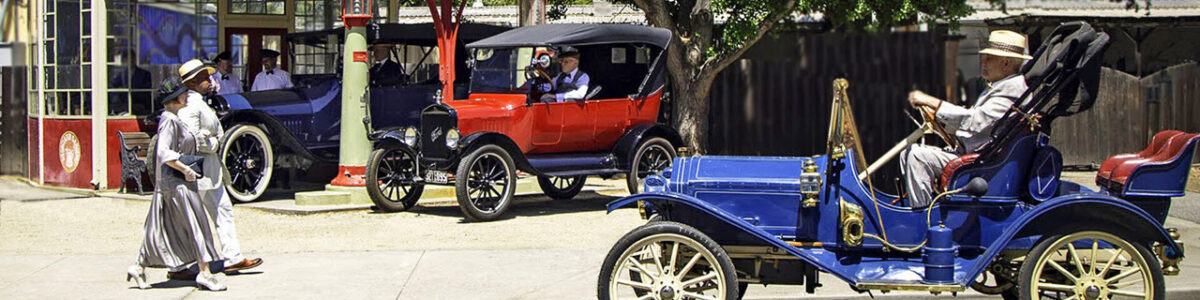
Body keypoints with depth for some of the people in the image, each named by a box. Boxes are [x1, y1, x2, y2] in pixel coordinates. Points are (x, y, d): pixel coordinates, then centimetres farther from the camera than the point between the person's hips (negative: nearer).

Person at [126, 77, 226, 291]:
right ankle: (204, 273, -6)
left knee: (160, 226, 13)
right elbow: (163, 153, -24)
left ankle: (139, 268, 17)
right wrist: (185, 169, -22)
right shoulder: (169, 120, -15)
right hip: (175, 182, -10)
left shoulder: (174, 119, 15)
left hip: (177, 180, 10)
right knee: (196, 225, -7)